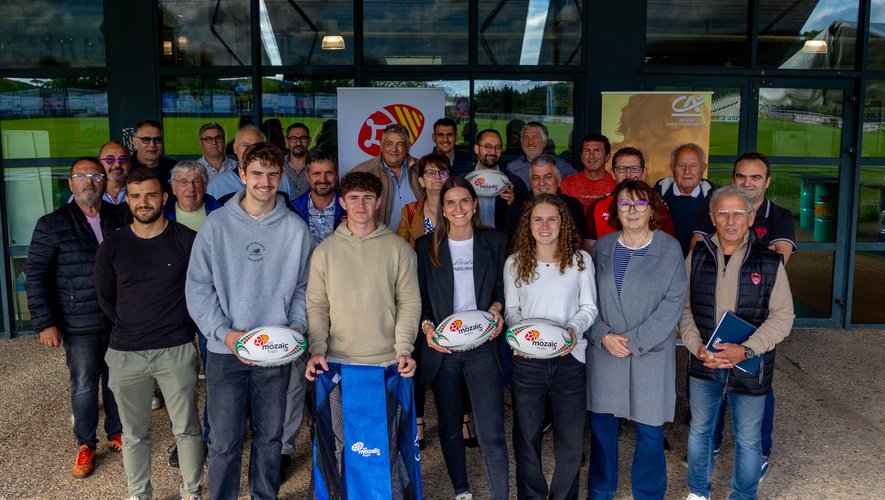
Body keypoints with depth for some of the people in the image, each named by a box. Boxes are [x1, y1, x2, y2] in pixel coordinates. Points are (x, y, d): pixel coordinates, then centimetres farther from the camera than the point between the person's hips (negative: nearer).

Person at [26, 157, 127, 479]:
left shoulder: (120, 217, 2)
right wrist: (45, 323, -9)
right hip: (80, 324, -2)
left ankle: (116, 434, 33)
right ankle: (86, 445, 26)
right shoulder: (52, 224, -4)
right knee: (84, 386, 8)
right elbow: (36, 276, -4)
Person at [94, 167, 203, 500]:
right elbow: (105, 298, 12)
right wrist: (130, 329, 12)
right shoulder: (112, 247, 1)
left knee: (187, 429, 9)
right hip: (126, 354, 2)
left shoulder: (187, 241, -5)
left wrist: (182, 324, 5)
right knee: (134, 434, 13)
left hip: (176, 350, -1)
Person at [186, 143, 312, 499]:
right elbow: (198, 286, -4)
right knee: (224, 441, 5)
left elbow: (303, 287, 5)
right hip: (225, 351, -1)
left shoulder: (295, 228, 0)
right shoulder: (217, 224, -4)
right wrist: (224, 333, -13)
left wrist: (297, 326, -9)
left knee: (270, 436, 14)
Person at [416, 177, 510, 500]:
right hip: (442, 346, 1)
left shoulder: (495, 242, 4)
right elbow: (419, 298, 5)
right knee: (449, 427, 14)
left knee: (491, 433, -8)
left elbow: (502, 288, 11)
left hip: (483, 344, -1)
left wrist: (495, 308, -9)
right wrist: (427, 327, -11)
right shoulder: (426, 246, 3)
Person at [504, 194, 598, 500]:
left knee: (570, 438, 10)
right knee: (527, 435, 12)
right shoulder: (515, 262, 2)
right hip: (527, 359, 1)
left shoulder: (580, 260, 1)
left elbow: (589, 307, 3)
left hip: (569, 358, 0)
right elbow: (511, 309, 6)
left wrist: (574, 328, -15)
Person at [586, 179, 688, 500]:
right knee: (601, 424, 11)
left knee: (649, 430, 6)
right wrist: (603, 335, -11)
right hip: (604, 351, 2)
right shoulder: (602, 247, 5)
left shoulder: (669, 248, -3)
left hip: (651, 353, -2)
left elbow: (673, 302, -8)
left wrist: (635, 341, -14)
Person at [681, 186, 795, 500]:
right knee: (699, 430, 18)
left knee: (748, 439, 12)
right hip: (703, 365, 2)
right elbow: (684, 308, 2)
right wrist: (697, 347, -13)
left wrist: (746, 350, -20)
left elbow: (782, 316, -8)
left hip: (749, 368, -2)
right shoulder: (696, 258, -2)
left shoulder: (770, 263, -8)